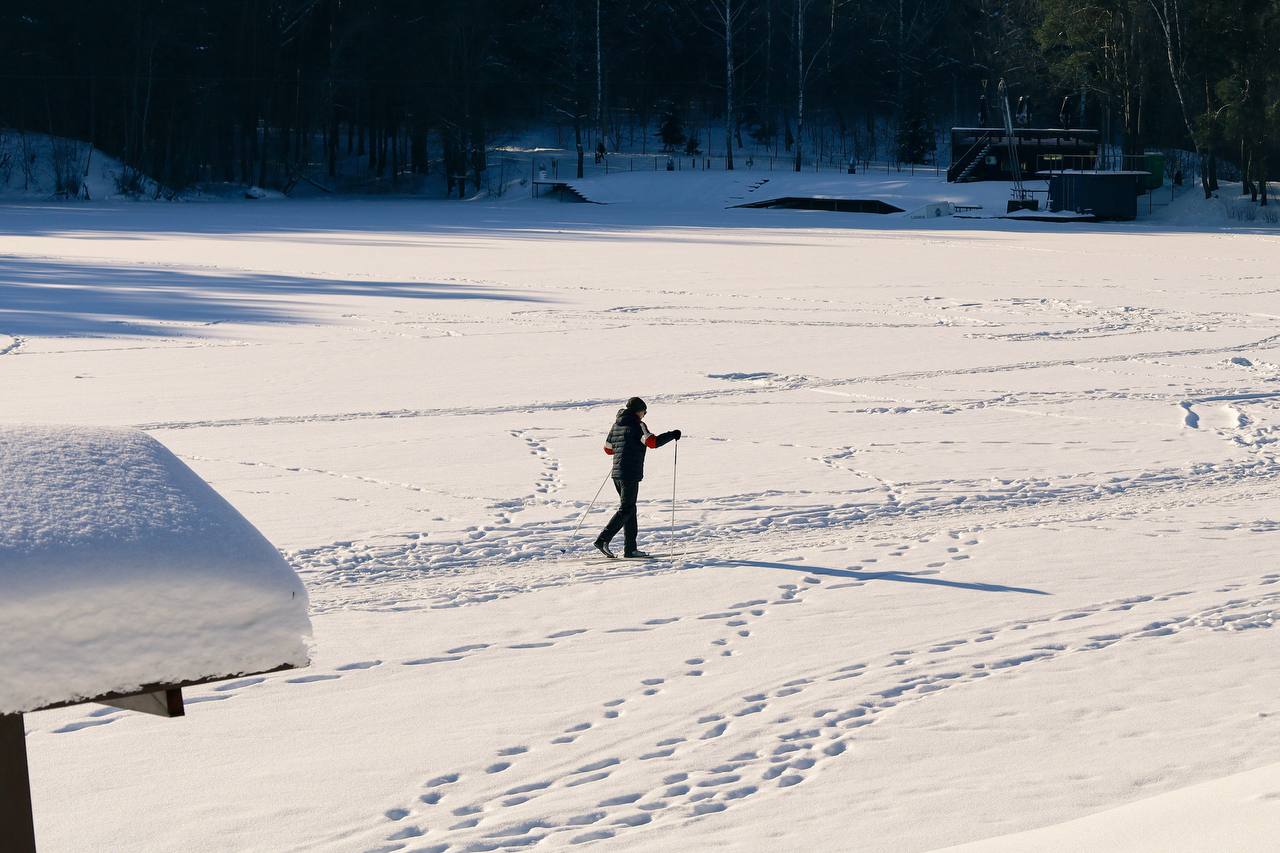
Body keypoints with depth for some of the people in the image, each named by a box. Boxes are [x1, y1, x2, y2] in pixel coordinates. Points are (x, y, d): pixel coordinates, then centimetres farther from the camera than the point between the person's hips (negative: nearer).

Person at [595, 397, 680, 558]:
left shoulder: (617, 424, 15)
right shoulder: (637, 425, -9)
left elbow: (608, 448, 22)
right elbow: (652, 442, -22)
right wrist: (672, 435, -11)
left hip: (617, 474, 8)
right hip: (631, 474, -8)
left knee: (630, 509, 13)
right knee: (626, 510, -5)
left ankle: (631, 548, 13)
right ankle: (603, 539, -14)